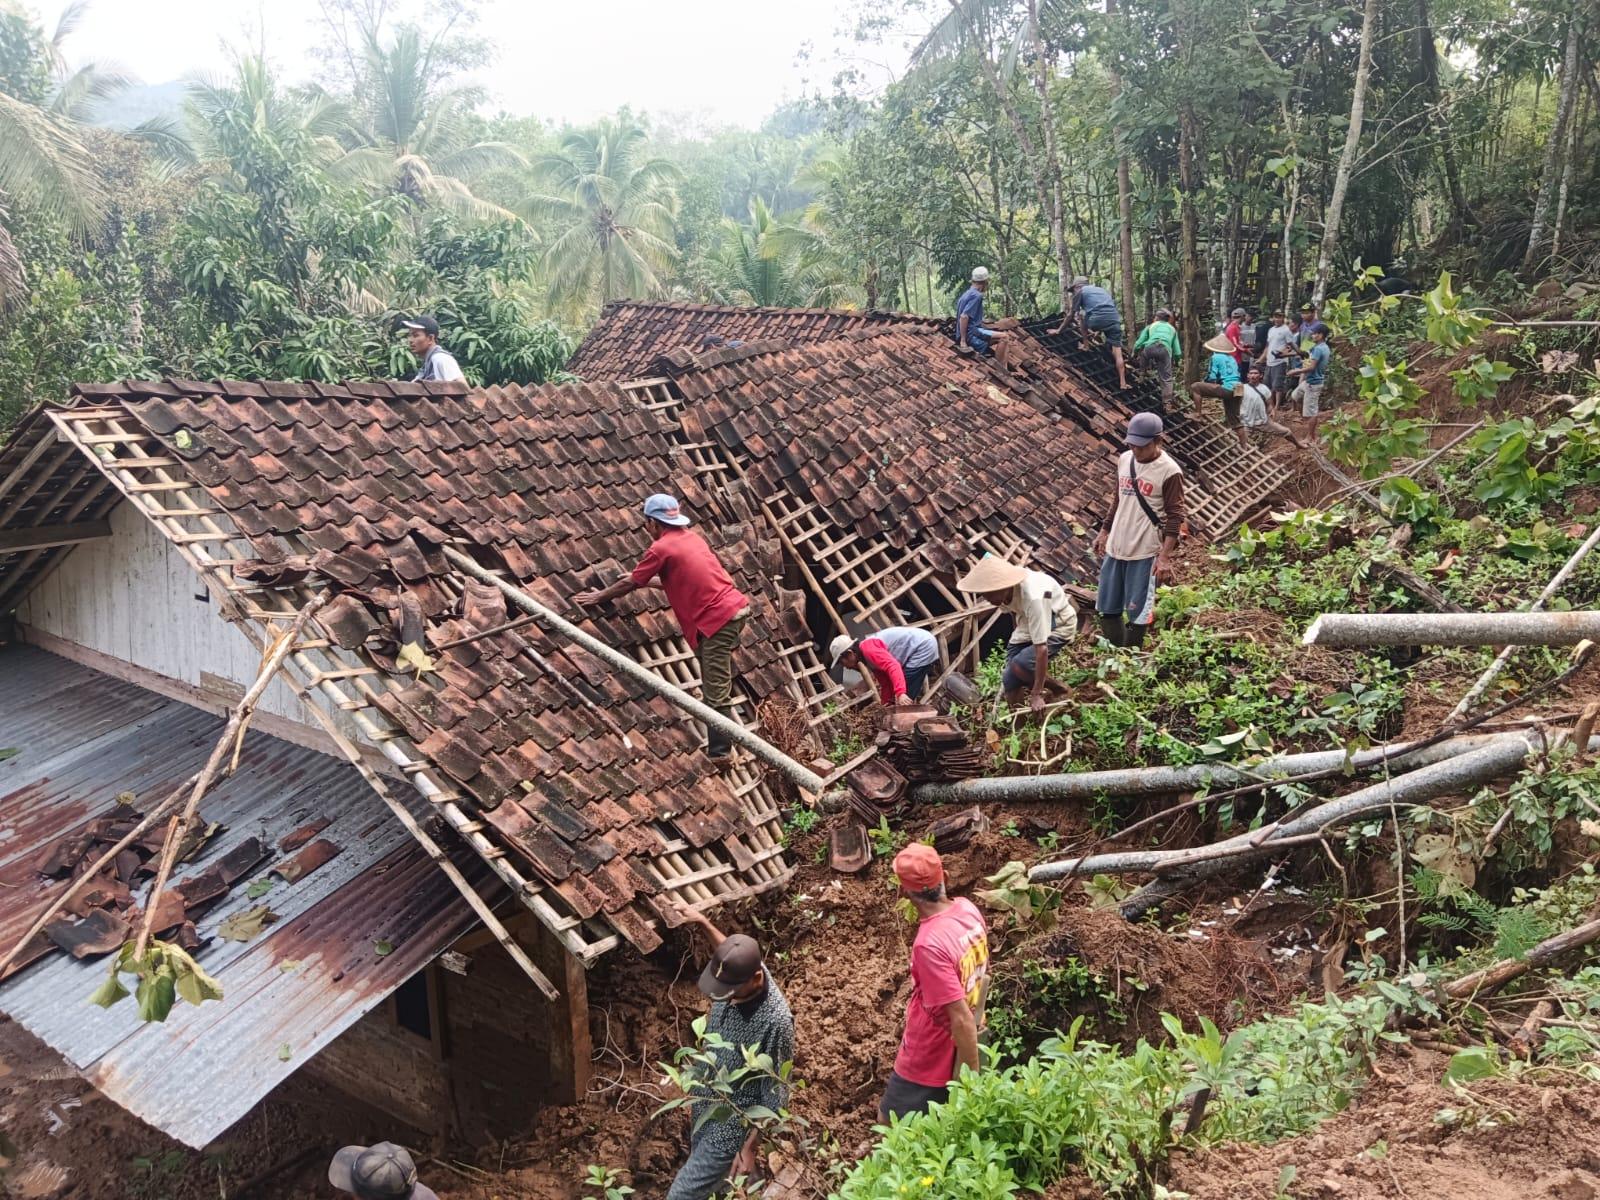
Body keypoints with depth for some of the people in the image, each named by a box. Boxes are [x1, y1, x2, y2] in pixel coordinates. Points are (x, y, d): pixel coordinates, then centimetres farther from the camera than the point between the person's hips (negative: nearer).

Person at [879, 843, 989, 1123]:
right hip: (955, 1049, 7)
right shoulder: (968, 909, -11)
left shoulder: (929, 944, -35)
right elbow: (983, 970, 7)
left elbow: (961, 1018, -30)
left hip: (928, 1061, -7)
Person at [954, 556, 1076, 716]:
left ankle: (1055, 689, -5)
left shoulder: (1033, 597, -41)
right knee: (1011, 697, -3)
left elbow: (1041, 648, -37)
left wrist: (1037, 695, -33)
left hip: (1058, 625, -6)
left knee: (1019, 665, -31)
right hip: (1029, 623, 6)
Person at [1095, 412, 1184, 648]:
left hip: (1145, 552, -6)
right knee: (1107, 608, 13)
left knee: (1137, 612, 3)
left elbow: (1175, 517, -13)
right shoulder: (1124, 459, 4)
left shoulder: (1170, 471, -14)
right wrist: (1104, 531, 18)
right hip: (1115, 546, 6)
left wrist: (1165, 557, -17)